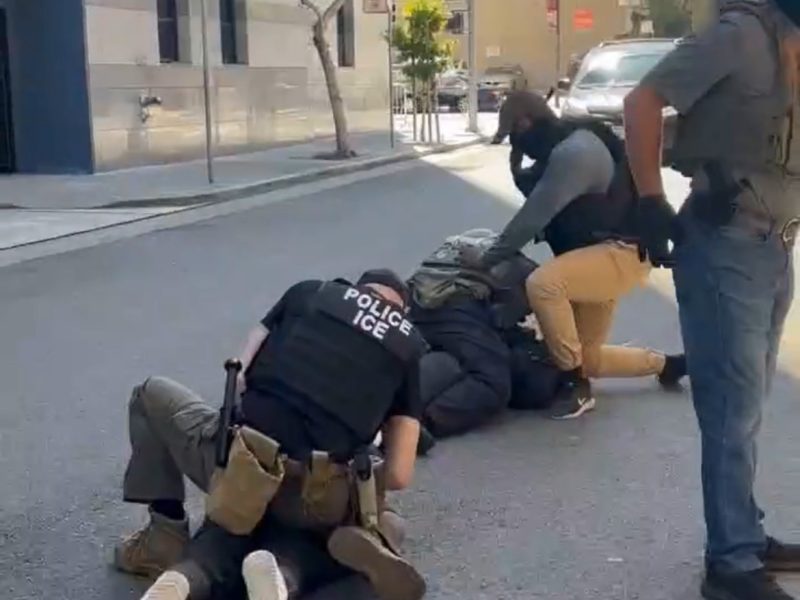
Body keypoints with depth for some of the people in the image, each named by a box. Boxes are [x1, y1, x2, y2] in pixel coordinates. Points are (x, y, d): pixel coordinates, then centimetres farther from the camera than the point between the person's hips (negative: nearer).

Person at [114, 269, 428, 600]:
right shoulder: (407, 344, 16)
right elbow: (399, 475, 10)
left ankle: (164, 539, 18)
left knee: (151, 394, 26)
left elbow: (239, 381, 17)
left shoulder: (309, 292, 17)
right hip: (315, 501, -1)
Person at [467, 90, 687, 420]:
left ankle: (576, 385, -20)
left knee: (542, 283, -34)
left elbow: (533, 216, -26)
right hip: (600, 251, 11)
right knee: (587, 357, 14)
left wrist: (487, 259, -20)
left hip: (624, 250, -11)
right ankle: (665, 365, 34)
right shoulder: (560, 149, 10)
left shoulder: (574, 151, -23)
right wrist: (517, 169, 1)